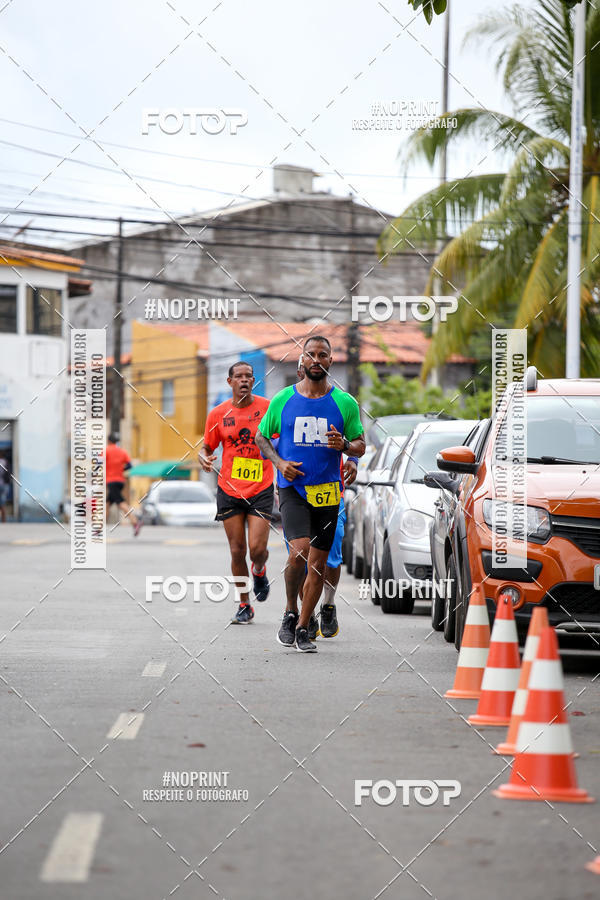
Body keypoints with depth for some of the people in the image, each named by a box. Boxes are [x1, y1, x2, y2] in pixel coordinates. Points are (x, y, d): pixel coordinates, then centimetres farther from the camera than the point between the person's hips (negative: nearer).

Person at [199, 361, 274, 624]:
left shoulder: (267, 408, -2)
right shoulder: (218, 414, 2)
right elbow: (207, 447, 12)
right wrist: (203, 458, -11)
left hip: (261, 489, -2)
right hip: (229, 490, 2)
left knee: (257, 549, -11)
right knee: (237, 551, 2)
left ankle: (259, 571, 26)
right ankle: (244, 606, 17)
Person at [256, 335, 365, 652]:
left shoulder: (345, 403, 4)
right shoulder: (283, 399, 3)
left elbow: (360, 446, 9)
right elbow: (261, 436, 13)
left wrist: (344, 445, -14)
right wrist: (278, 462, -6)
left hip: (327, 491, 2)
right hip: (292, 487, -2)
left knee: (318, 563, 5)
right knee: (299, 550, -21)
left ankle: (302, 628, 18)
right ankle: (290, 612, 2)